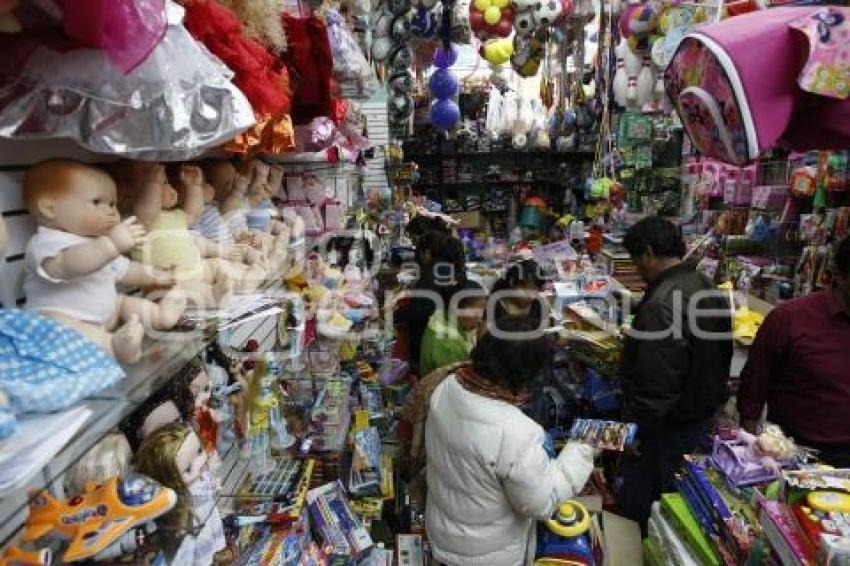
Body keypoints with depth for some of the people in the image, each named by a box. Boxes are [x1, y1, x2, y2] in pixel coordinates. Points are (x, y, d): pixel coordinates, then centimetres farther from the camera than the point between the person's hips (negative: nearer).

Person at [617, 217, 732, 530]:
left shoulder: (662, 304, -29)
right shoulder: (707, 287, 3)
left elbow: (658, 385, -28)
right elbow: (720, 355, 14)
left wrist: (635, 433, -16)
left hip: (669, 427, -10)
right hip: (703, 414, 10)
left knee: (638, 504, 8)